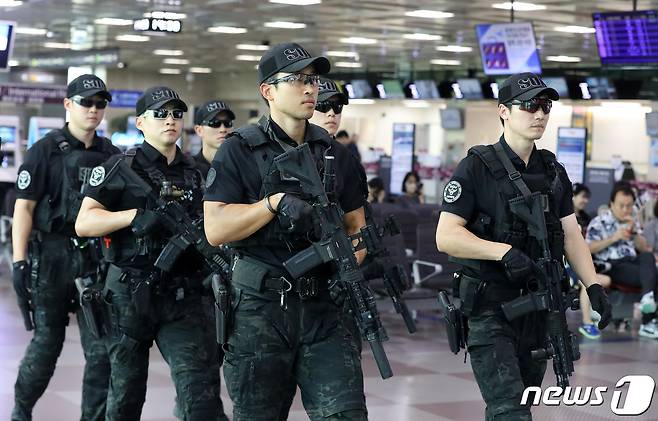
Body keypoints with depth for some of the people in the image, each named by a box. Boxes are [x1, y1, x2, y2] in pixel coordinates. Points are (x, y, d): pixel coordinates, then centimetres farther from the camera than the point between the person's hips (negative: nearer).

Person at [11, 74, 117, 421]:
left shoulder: (112, 155, 11)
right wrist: (19, 262, -13)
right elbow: (23, 208, -6)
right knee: (47, 342, 6)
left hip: (98, 262, 4)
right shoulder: (46, 150, -2)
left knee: (102, 350, -1)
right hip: (52, 259, -3)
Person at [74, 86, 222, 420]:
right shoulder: (121, 168, -1)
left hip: (182, 296, 3)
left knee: (200, 388, -12)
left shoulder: (192, 172, 13)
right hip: (130, 295, -2)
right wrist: (136, 216, -21)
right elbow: (83, 223, -8)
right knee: (127, 393, 10)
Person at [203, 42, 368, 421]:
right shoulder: (240, 151, 0)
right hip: (260, 308, -2)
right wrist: (276, 202, -16)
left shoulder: (336, 154, 13)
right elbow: (216, 229, -8)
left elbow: (356, 225, 16)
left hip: (326, 308, 3)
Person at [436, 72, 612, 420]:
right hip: (491, 309, -6)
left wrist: (593, 285, -4)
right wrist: (504, 251, -26)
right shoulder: (476, 168, -8)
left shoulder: (553, 170, 11)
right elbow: (446, 236, -14)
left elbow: (571, 235, 10)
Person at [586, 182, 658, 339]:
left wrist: (634, 232, -1)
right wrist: (613, 238, -12)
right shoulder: (599, 223, 7)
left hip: (633, 262, 5)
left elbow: (644, 248, 16)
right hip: (612, 265, -5)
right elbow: (589, 248, -4)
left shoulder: (632, 223, 23)